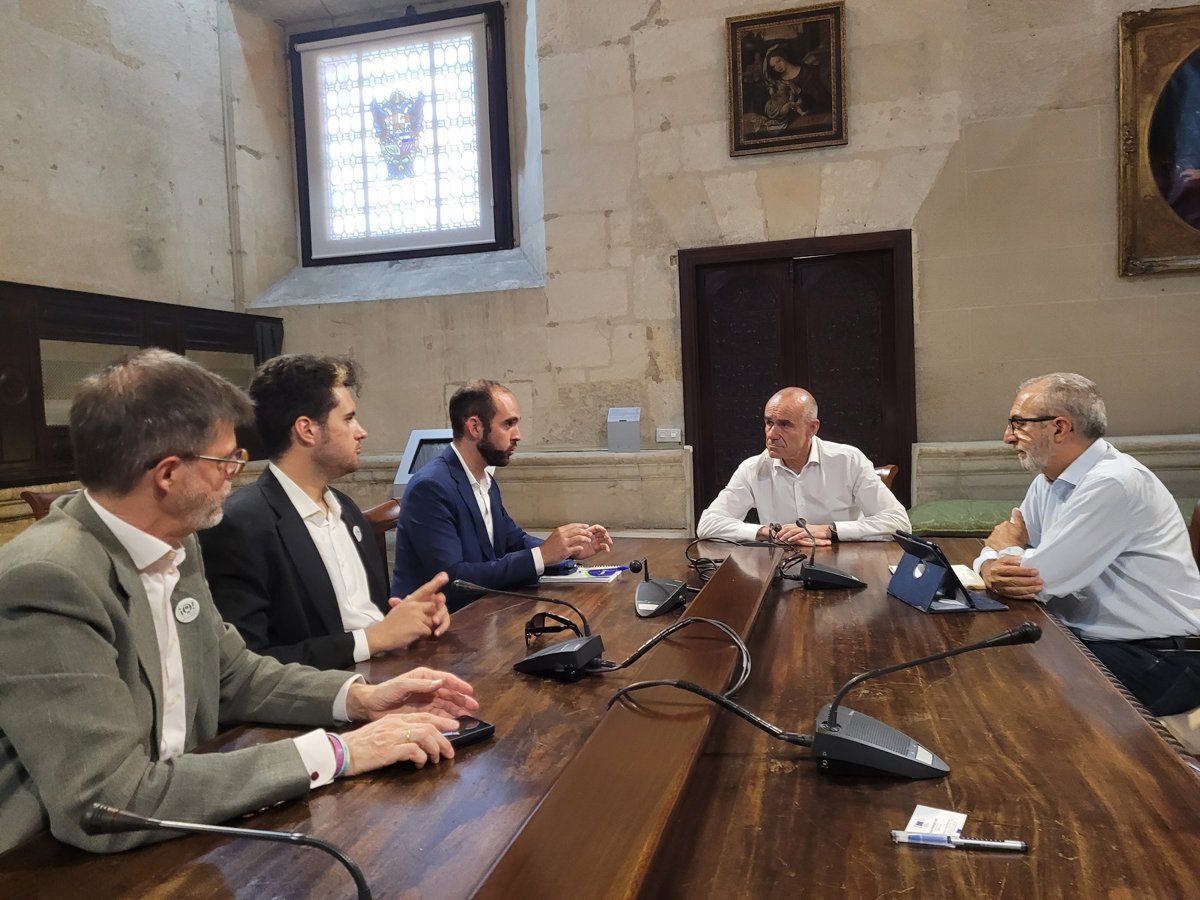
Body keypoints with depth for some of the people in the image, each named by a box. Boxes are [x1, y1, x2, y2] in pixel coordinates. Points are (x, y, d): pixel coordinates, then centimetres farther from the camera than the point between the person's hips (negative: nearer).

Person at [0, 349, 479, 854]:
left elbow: (231, 675, 9)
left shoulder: (173, 545, -1)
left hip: (169, 836, 6)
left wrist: (359, 697, -6)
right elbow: (110, 805, -27)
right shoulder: (48, 581, -24)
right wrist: (333, 752, -24)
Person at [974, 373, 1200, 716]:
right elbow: (999, 544, 8)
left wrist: (1008, 548, -3)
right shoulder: (1050, 478, 5)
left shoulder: (1113, 483, -24)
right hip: (1086, 637, 8)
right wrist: (992, 569, -17)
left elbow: (1041, 578, -25)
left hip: (1156, 661, -8)